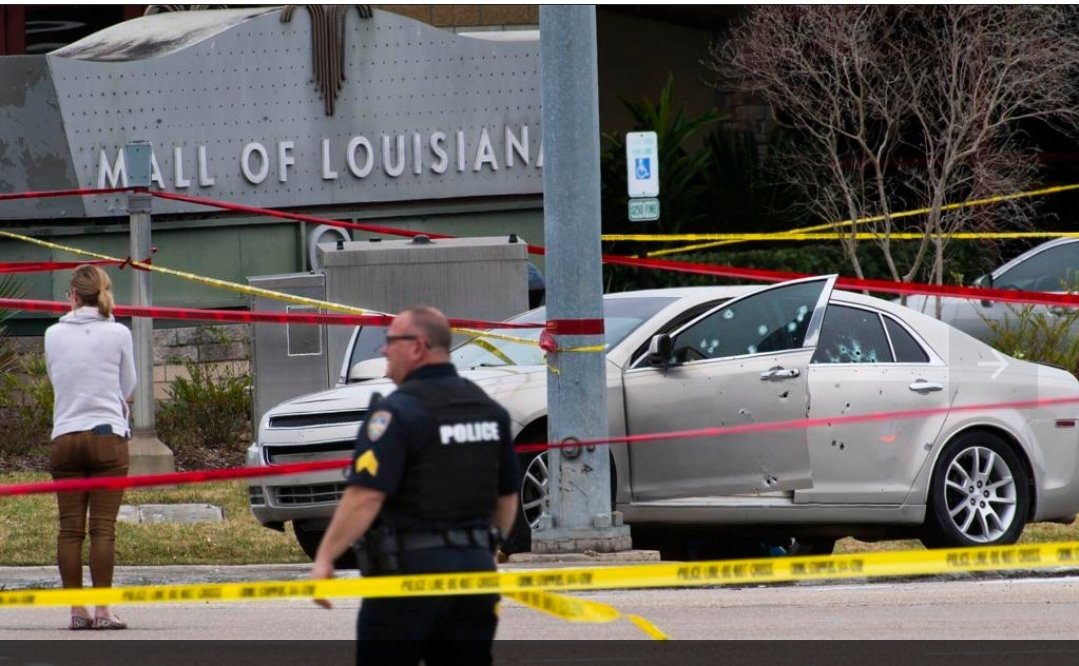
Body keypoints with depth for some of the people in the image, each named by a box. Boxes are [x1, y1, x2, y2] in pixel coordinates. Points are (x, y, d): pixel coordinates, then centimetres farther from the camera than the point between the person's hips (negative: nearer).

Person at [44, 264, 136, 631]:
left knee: (70, 528, 5)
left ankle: (77, 610, 5)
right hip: (108, 435, -2)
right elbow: (128, 386, 10)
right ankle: (103, 610, -7)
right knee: (103, 527, -3)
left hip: (64, 438, 2)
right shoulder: (117, 334, -2)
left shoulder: (54, 335, 4)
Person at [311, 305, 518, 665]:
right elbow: (507, 498, 17)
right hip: (474, 568, 7)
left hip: (410, 570, -7)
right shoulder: (490, 410, 11)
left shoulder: (399, 411, -13)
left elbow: (366, 496, -21)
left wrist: (325, 557, -17)